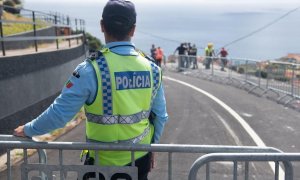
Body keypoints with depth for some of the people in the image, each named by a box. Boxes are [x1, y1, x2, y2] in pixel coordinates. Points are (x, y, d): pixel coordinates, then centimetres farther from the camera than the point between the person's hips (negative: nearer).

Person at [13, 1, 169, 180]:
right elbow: (160, 117, 1)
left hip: (104, 162, -3)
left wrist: (28, 130, 2)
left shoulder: (92, 70, -21)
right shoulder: (151, 69, -7)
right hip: (140, 159, 3)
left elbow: (60, 112, -15)